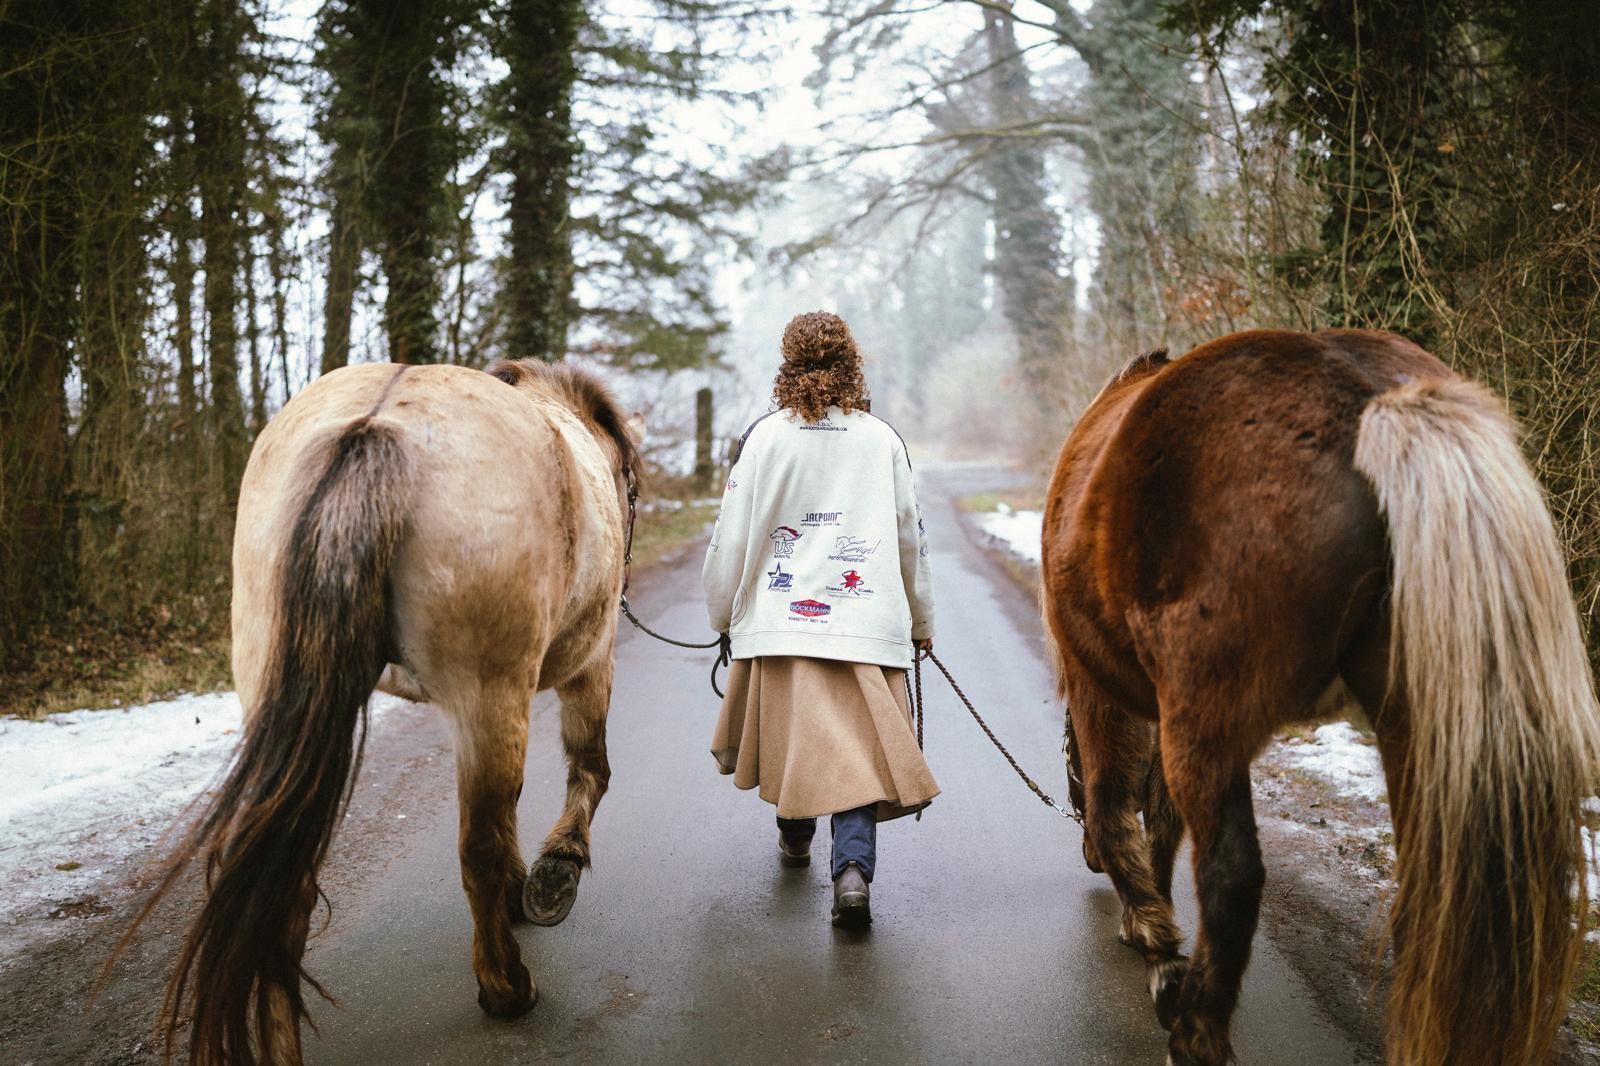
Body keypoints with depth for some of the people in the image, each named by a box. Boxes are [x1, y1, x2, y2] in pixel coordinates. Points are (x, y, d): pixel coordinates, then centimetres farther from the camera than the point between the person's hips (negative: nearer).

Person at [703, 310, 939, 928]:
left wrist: (723, 611, 15)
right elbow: (910, 535, 11)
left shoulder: (766, 436, -2)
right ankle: (853, 868, -16)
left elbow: (734, 534, 0)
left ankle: (795, 838, 38)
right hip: (867, 620, 0)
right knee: (858, 749, 1)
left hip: (781, 616, 0)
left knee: (791, 735, 18)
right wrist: (921, 620, 23)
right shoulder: (882, 439, 4)